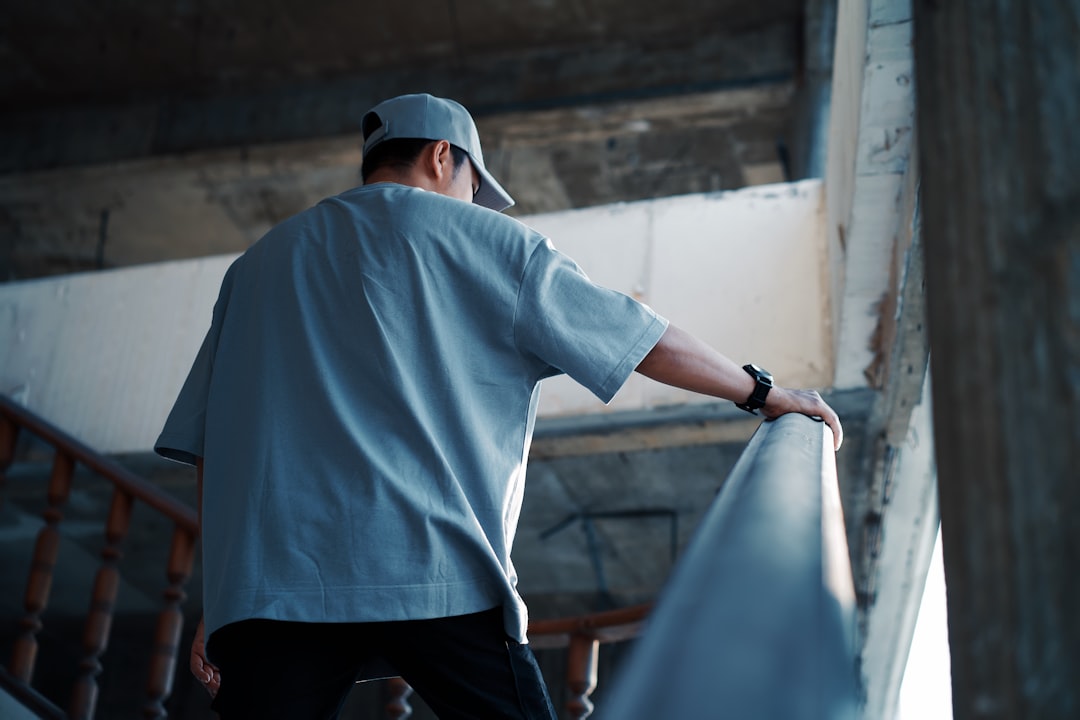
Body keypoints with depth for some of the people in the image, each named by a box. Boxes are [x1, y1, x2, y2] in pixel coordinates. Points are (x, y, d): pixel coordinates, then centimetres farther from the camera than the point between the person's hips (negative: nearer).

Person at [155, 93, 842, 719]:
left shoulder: (259, 261, 22)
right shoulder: (476, 237, 13)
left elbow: (208, 441, 16)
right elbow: (642, 338, 13)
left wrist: (218, 600, 17)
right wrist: (764, 391, 24)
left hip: (265, 586, 3)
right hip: (435, 572, -3)